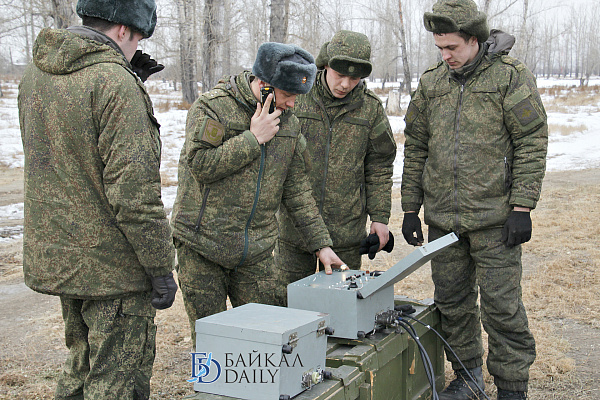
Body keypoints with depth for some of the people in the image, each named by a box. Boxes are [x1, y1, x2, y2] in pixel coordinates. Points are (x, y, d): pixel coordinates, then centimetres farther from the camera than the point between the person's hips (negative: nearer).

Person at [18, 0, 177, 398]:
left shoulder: (34, 74, 7)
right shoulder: (115, 81, -20)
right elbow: (133, 190, -23)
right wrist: (161, 268, -15)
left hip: (52, 257, 8)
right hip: (111, 267, -8)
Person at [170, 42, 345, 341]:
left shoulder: (289, 124, 8)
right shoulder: (212, 107, -8)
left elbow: (296, 190, 12)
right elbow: (200, 164, -20)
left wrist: (321, 243, 8)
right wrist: (253, 139, -17)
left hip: (256, 251, 4)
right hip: (202, 248, -4)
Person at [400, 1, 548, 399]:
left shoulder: (512, 76, -4)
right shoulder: (431, 82, 10)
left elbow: (532, 143, -7)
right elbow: (416, 147, 13)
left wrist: (522, 208, -12)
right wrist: (411, 208, 11)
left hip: (494, 217, -5)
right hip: (442, 216, 5)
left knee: (501, 303, -1)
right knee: (452, 300, 13)